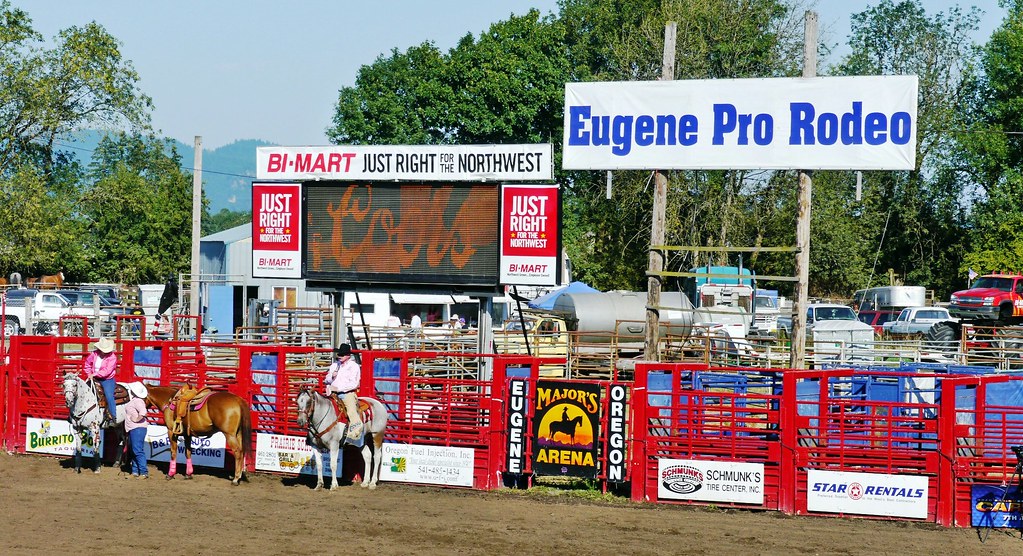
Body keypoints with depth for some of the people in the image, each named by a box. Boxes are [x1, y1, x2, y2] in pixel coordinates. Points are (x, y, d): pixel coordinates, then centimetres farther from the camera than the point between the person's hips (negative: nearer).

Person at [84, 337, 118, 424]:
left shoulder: (112, 357, -14)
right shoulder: (94, 354, 0)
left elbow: (107, 371, -22)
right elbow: (87, 363, 19)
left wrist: (94, 374, -25)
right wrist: (89, 374, 4)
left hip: (107, 380, -6)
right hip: (95, 379, 6)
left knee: (109, 396, -24)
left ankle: (113, 418, -21)